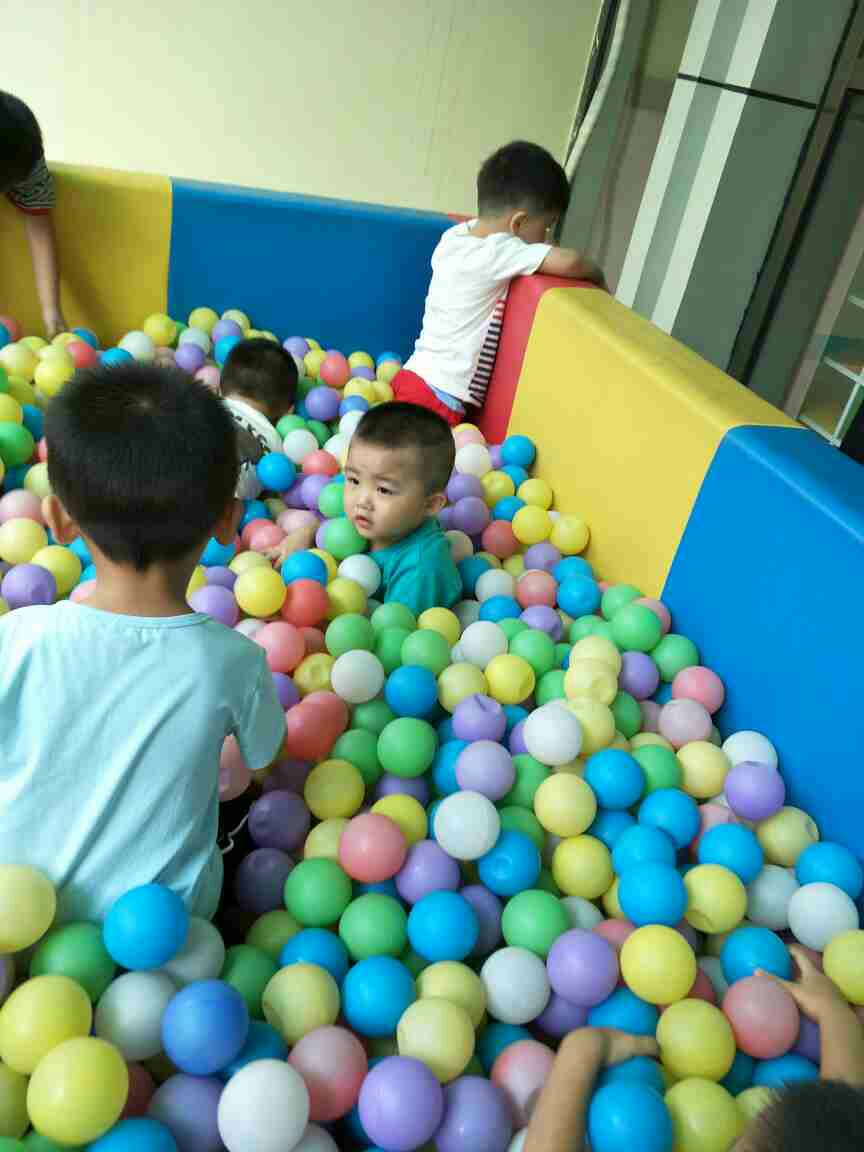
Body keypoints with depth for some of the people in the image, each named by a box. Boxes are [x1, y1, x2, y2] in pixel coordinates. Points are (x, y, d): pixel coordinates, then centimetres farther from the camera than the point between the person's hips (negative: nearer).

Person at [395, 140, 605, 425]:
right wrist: (598, 277, -3)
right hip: (437, 395, -9)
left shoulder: (455, 234, 7)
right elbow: (569, 262, -27)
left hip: (417, 377, 9)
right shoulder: (498, 252, -16)